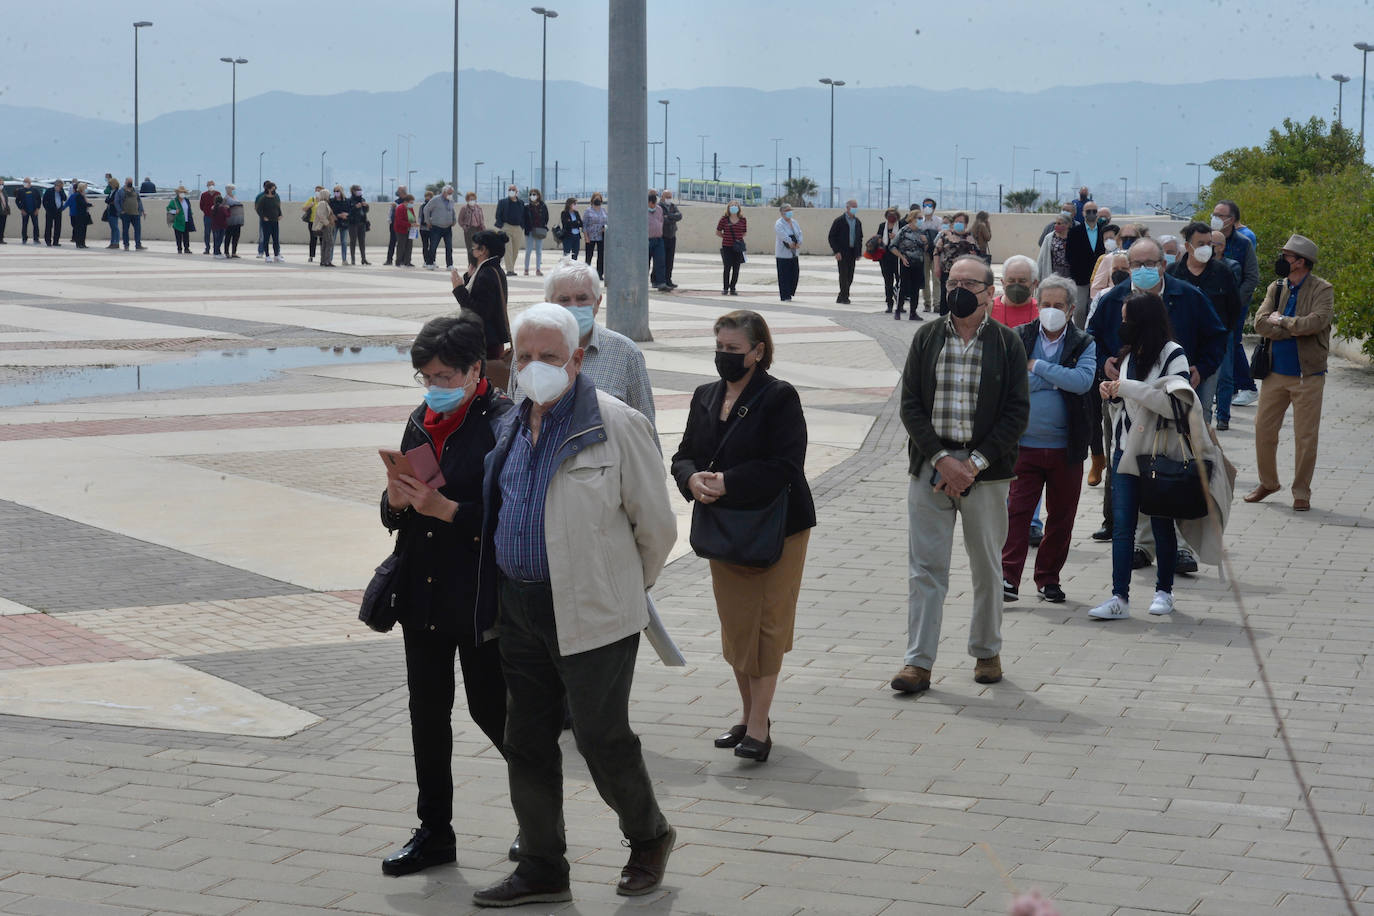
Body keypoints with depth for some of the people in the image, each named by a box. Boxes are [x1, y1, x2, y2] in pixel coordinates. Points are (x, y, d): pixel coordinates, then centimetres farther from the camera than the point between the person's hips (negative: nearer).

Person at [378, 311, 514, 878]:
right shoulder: (422, 421, 10)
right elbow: (394, 515, 16)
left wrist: (445, 509, -25)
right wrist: (396, 500, -6)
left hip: (481, 601, -7)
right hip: (423, 596, 7)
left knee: (489, 708, 2)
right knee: (427, 711, 11)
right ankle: (434, 832, 22)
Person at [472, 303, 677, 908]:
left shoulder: (616, 426, -12)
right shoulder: (512, 428, 9)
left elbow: (656, 527, -6)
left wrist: (623, 588, 7)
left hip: (592, 613, -7)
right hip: (520, 607, 7)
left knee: (602, 739, 3)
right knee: (527, 742, 10)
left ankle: (649, 838, 28)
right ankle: (542, 869, 22)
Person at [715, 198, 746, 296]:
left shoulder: (743, 220, 4)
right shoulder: (724, 219, 0)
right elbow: (718, 232, 8)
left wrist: (738, 239, 3)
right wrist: (726, 237, 1)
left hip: (738, 248, 2)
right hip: (727, 247, -2)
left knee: (736, 269, 4)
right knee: (727, 268, -3)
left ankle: (732, 289, 12)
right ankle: (725, 288, 7)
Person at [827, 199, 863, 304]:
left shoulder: (858, 222, 12)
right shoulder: (839, 221, -5)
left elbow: (860, 237, 20)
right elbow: (831, 237, -6)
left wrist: (859, 252, 10)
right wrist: (836, 251, -13)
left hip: (853, 253, 6)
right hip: (842, 253, -6)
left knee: (850, 276, 5)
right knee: (844, 275, -9)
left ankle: (841, 297, 14)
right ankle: (844, 297, -5)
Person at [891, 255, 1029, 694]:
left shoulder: (1007, 343, 1)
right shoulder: (926, 338, 5)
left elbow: (1016, 412, -2)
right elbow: (910, 405, 1)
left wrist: (975, 464, -11)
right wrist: (941, 458, -11)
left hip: (986, 471, -1)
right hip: (930, 466, 1)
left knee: (987, 566, 9)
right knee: (925, 567, -1)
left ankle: (986, 652, 24)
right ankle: (918, 662, 0)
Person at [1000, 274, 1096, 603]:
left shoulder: (1084, 344, 3)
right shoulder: (1019, 338, 3)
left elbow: (1083, 381, -16)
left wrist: (1037, 366, -14)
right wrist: (1060, 378, -11)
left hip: (1066, 448, 1)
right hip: (1025, 444, -1)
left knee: (1061, 516, 9)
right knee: (1017, 510, -7)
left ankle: (1048, 577, 21)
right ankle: (1009, 578, -6)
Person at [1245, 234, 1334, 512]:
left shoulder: (1322, 290, -7)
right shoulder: (1276, 288, 7)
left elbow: (1317, 321, -23)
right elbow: (1260, 323, -5)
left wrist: (1282, 321, -13)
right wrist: (1296, 330, -15)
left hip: (1308, 375, -4)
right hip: (1275, 372, 5)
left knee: (1306, 437, 1)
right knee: (1264, 429, 9)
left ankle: (1301, 493, 13)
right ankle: (1268, 482, 27)